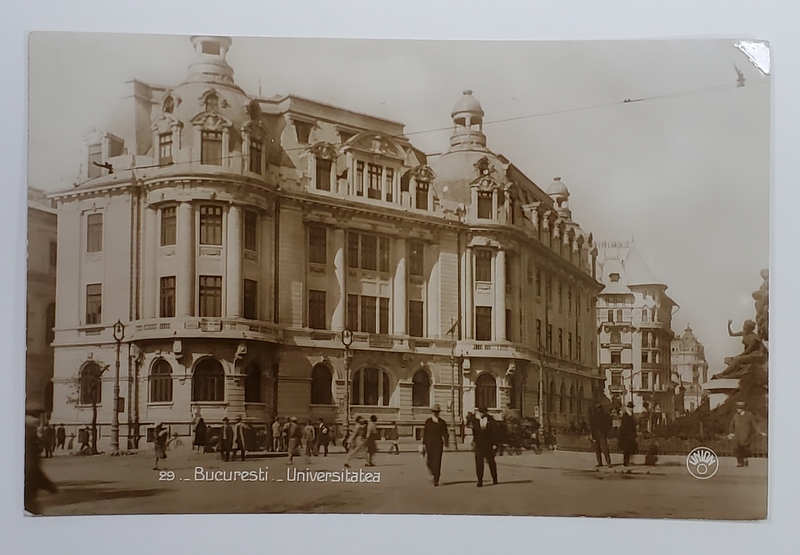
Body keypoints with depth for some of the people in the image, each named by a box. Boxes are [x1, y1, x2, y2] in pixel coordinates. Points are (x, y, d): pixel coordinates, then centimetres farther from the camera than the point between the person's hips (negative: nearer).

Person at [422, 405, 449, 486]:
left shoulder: (442, 422, 3)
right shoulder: (428, 421, 7)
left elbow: (445, 434, 0)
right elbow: (425, 433, 7)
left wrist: (446, 442, -14)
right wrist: (424, 444, 3)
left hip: (438, 444, -2)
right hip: (429, 444, 2)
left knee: (437, 462, -5)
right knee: (429, 462, -1)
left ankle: (436, 480, -2)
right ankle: (434, 474, 24)